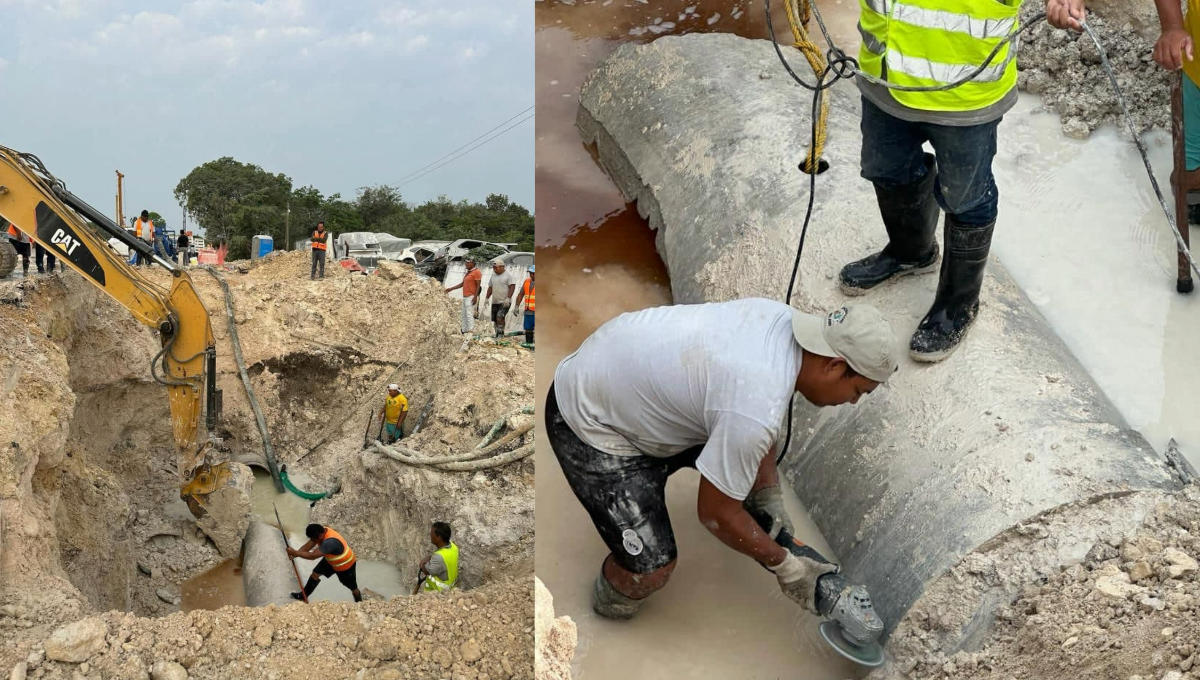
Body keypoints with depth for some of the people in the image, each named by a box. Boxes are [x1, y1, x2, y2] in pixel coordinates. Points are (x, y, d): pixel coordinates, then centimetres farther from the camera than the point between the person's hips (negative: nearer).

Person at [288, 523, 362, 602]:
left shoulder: (330, 542, -46)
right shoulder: (321, 532, -21)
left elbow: (312, 556, -44)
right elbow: (307, 546, -14)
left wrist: (295, 552, -37)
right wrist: (295, 553, -29)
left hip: (345, 565, -7)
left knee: (352, 586, 14)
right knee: (316, 573, 13)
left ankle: (359, 603, 42)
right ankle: (304, 595, 33)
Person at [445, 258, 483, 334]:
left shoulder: (476, 272, -9)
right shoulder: (467, 273, 20)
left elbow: (478, 285, -15)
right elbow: (462, 284, 25)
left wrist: (475, 296, -22)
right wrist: (451, 289, 23)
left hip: (471, 297, -10)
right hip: (465, 297, 10)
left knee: (469, 314, -15)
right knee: (464, 315, 10)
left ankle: (471, 331, -17)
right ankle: (464, 331, 14)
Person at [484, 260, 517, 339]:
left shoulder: (508, 276, -7)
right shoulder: (493, 276, 14)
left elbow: (512, 287, -14)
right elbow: (490, 288, 20)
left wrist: (508, 298, -22)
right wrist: (487, 298, 13)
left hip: (505, 302, -7)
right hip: (495, 302, 7)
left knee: (499, 318, -21)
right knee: (495, 320, 7)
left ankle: (500, 333, -11)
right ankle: (497, 335, 16)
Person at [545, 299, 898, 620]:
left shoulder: (782, 318, -9)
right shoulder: (755, 412, -34)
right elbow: (715, 513, -20)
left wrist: (770, 499, 7)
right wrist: (784, 565, -6)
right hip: (589, 425, -9)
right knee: (651, 568, -14)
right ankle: (612, 599, 18)